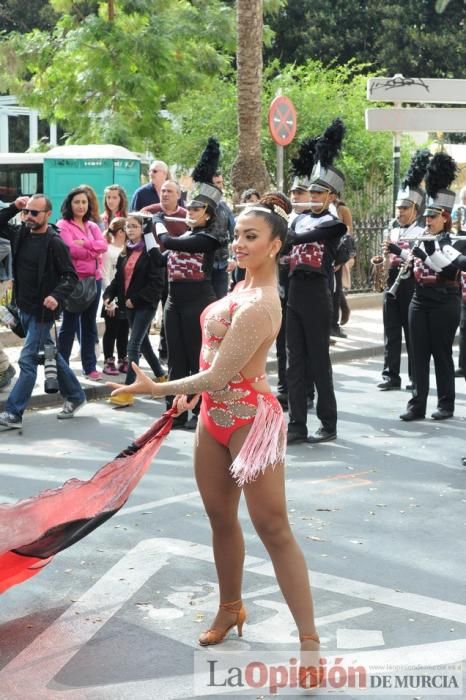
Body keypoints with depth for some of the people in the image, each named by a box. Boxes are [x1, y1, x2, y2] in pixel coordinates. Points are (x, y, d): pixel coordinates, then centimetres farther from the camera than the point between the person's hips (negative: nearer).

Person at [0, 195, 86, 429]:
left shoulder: (55, 243, -15)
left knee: (27, 361, -8)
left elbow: (71, 276, -16)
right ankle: (75, 396, 33)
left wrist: (57, 296, -32)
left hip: (42, 311, -8)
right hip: (24, 307, 8)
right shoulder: (21, 233, 4)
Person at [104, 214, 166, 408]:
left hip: (145, 305, -8)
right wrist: (108, 295, -3)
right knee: (143, 343, 17)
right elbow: (118, 278, 14)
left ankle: (127, 392, -11)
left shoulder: (152, 252, -11)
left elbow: (156, 282, -16)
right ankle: (161, 378, 35)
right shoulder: (125, 253, 12)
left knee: (134, 345, -12)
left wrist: (136, 299, -18)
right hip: (130, 304, 8)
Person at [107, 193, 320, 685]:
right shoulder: (245, 284, 6)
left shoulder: (258, 307, -24)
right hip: (215, 414, 9)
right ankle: (230, 607, 37)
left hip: (249, 419, -9)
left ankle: (309, 640, 1)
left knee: (272, 529, -6)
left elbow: (218, 376, -24)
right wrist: (195, 390, 20)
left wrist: (155, 389, -16)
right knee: (220, 517, 18)